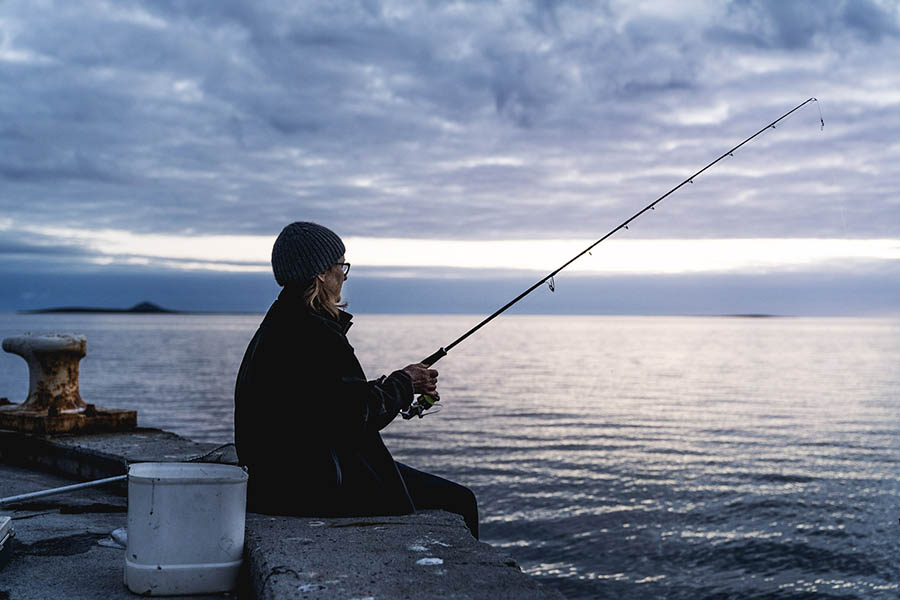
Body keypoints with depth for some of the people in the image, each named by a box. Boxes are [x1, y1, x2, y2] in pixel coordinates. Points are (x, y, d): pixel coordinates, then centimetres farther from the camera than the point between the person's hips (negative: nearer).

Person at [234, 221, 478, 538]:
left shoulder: (281, 322, 13)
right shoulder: (313, 333, -19)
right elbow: (358, 415, -17)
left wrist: (390, 384, 12)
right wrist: (403, 383, -2)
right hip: (317, 484, -11)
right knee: (458, 502, -6)